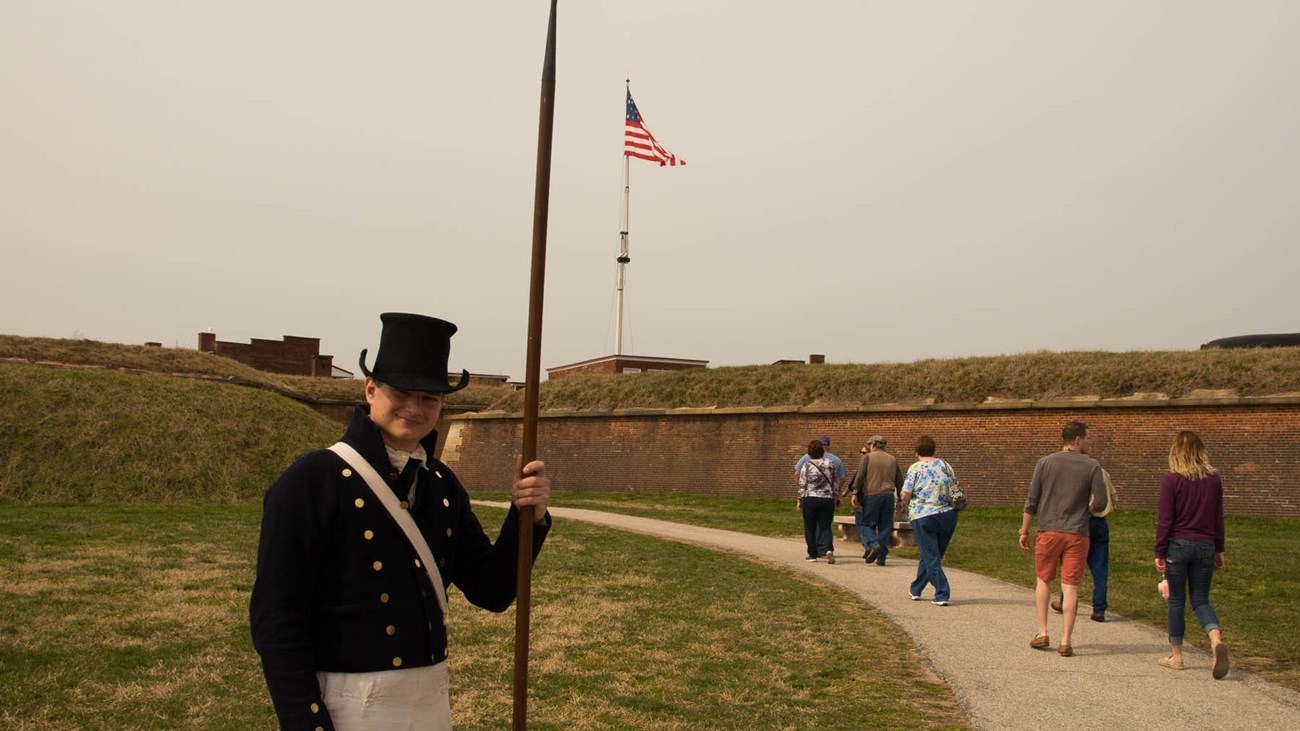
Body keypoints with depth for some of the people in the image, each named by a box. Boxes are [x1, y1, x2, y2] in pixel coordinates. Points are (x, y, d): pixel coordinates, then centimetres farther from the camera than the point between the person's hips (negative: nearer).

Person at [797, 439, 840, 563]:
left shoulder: (807, 466, -5)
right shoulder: (830, 464, 3)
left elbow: (802, 485, -4)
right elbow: (836, 483, 8)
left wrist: (799, 500, 5)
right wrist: (836, 496, 20)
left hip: (810, 499, -2)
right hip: (828, 499, 2)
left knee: (810, 528, 10)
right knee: (825, 527, 6)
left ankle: (813, 554, 14)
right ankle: (828, 549, -18)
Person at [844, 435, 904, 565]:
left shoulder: (868, 457, 1)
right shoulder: (893, 459, 15)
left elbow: (860, 476, -8)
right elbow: (899, 481, 16)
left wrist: (855, 493, -9)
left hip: (871, 495, -4)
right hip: (889, 496, 4)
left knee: (866, 523, 4)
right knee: (885, 527, 7)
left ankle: (872, 545, -20)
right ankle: (881, 557, 5)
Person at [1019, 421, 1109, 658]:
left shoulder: (1045, 463, 0)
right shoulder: (1092, 467, -3)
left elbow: (1032, 501, 0)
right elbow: (1101, 503, -7)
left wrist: (1024, 531, 6)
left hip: (1048, 531, 1)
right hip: (1076, 534, -1)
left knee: (1043, 580, 17)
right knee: (1070, 586, 3)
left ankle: (1042, 633, 14)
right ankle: (1066, 641, 3)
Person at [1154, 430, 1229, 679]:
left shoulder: (1172, 479, -10)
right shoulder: (1214, 478, 2)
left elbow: (1164, 520, -10)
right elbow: (1218, 519, 9)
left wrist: (1159, 553, -4)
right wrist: (1219, 550, 18)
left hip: (1178, 545, -3)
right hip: (1205, 546, 3)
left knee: (1176, 601, 9)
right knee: (1200, 600, 12)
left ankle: (1176, 656, 15)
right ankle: (1217, 639, -16)